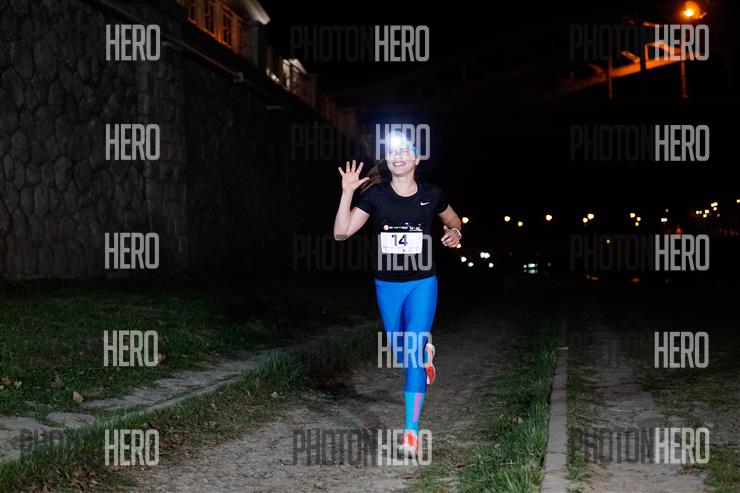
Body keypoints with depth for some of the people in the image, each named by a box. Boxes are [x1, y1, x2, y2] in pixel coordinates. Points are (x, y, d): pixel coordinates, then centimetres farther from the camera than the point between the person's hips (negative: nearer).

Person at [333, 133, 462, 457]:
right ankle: (425, 351, 55)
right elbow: (341, 233, -10)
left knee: (413, 353, -13)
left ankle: (411, 432, -12)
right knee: (400, 353, 16)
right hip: (387, 285, 2)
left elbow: (453, 221, 18)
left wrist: (455, 233, -5)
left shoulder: (431, 195, -3)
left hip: (422, 283, -2)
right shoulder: (375, 195, -5)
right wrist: (347, 193, -19)